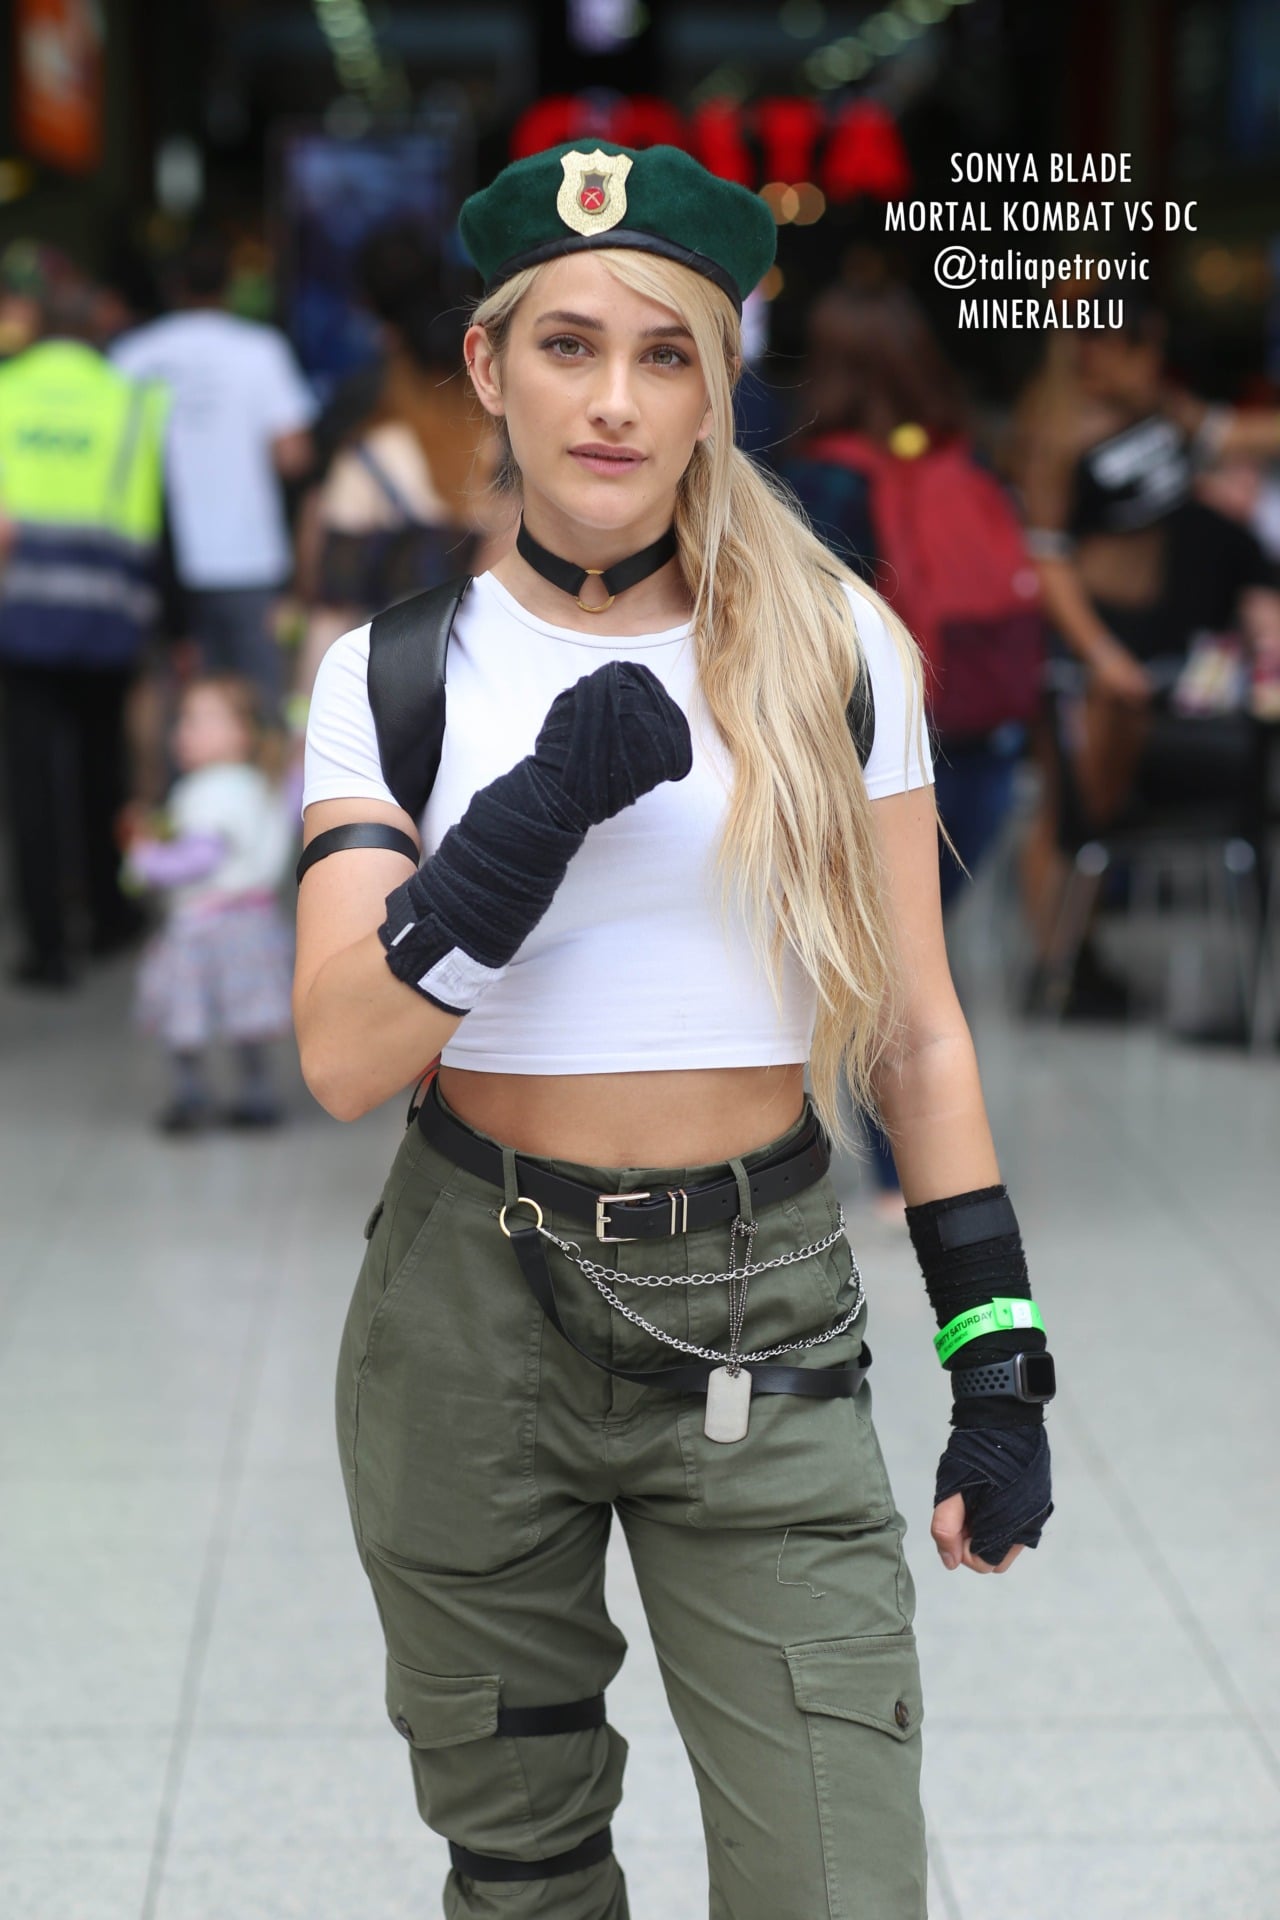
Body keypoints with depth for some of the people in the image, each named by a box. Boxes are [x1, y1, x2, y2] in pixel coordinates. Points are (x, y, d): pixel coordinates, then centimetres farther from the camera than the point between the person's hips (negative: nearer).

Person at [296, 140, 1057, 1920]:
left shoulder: (834, 649, -1)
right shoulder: (401, 669, 0)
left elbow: (915, 1029, 3)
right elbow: (343, 1059, -11)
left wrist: (999, 1356, -1)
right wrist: (548, 801, -21)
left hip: (760, 1327, -1)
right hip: (470, 1316, 1)